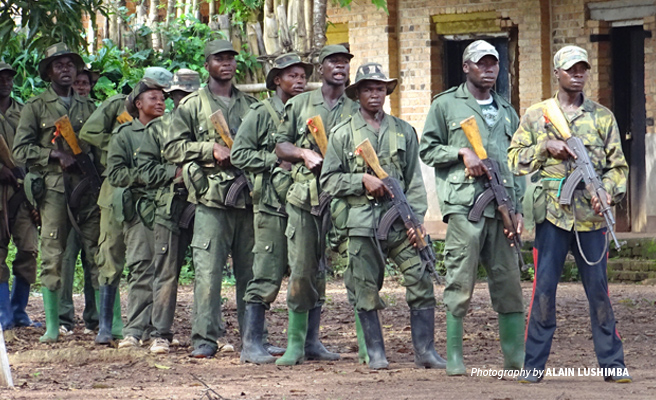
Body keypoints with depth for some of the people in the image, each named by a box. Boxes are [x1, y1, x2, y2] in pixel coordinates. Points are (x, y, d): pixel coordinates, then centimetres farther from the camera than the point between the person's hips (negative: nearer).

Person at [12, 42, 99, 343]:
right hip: (53, 187, -2)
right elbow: (20, 150, -1)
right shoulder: (36, 107, 7)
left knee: (97, 253, -2)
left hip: (87, 188, 3)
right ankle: (52, 326, 2)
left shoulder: (87, 107, 17)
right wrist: (54, 155, -13)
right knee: (52, 254, -3)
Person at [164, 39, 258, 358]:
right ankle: (206, 337, -5)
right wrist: (210, 149, -11)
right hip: (211, 198, -3)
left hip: (248, 196, 4)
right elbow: (173, 148, 1)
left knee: (251, 270, 5)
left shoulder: (251, 105, 19)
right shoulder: (192, 105, 8)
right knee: (208, 269, -9)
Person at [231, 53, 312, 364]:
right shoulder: (261, 114, 1)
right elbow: (239, 154, -5)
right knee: (267, 276, -8)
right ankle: (251, 344, -5)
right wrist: (276, 160, -13)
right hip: (272, 204, -6)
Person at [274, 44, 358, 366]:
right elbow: (280, 146, 11)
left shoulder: (356, 111, 10)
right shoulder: (299, 104, 8)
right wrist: (303, 153, -8)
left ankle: (312, 341, 11)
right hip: (304, 196, -1)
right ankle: (295, 342, -1)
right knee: (301, 270, -6)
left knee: (320, 270, 5)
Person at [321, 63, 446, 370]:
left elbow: (414, 180, 10)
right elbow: (328, 180, 4)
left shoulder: (403, 131, 12)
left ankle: (425, 351, -2)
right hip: (362, 221, -1)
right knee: (367, 290, 1)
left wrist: (416, 218, -1)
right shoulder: (343, 134, 6)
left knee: (421, 281, -8)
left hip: (399, 220, 1)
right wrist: (362, 180, -10)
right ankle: (376, 353, 11)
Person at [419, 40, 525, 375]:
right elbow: (427, 149, 7)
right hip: (463, 204, -4)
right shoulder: (446, 105, 8)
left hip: (501, 206, 4)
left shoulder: (507, 112, 21)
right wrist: (462, 152, -9)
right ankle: (454, 357, 0)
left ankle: (516, 357, 5)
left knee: (509, 283, 1)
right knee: (460, 284, -5)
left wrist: (518, 209, 11)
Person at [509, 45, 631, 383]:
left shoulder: (603, 117, 10)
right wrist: (546, 146, -8)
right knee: (544, 288, -2)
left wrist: (608, 191, -10)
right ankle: (534, 364, 4)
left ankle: (612, 363, 10)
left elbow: (618, 166, 9)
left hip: (591, 215, 1)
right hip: (551, 213, -1)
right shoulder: (535, 115, 9)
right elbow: (515, 159, 7)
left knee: (598, 289, 4)